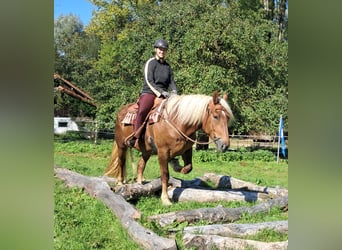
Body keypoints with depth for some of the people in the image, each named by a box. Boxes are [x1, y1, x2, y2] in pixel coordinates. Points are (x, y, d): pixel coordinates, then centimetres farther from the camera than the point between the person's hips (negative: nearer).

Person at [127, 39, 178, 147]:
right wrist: (161, 92, -20)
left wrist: (174, 91, -7)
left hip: (163, 95, 6)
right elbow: (149, 81, -9)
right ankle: (134, 137, -34)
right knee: (142, 111, -33)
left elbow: (171, 81, 15)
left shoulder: (167, 66, 19)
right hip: (149, 92, -6)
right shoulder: (150, 63, 1)